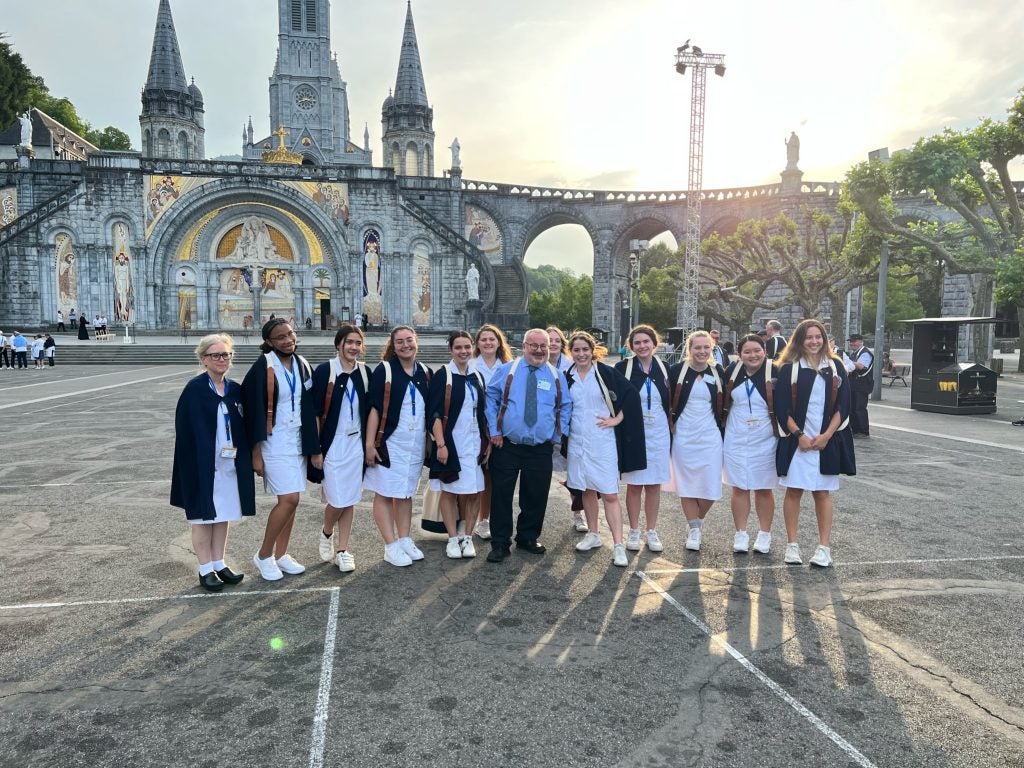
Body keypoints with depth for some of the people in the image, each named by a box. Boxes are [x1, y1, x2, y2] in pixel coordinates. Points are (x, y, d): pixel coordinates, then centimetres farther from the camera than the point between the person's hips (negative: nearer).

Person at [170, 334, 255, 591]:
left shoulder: (235, 390, 6)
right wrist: (197, 462, -15)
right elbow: (185, 429, -11)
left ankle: (219, 564, 24)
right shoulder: (194, 390, -9)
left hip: (230, 464, 5)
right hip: (203, 464, -5)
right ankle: (205, 570, 15)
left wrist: (244, 458, 2)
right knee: (204, 516, 5)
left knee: (223, 515, 12)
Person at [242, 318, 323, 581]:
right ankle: (263, 556, 6)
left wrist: (314, 446, 6)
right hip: (274, 441, -6)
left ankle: (281, 555, 21)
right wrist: (256, 453, -12)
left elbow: (310, 407, 9)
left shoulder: (302, 365, 6)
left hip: (298, 440, 6)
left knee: (290, 500, 8)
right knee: (289, 498, -12)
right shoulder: (262, 368, -12)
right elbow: (254, 411, -12)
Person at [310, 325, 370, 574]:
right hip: (332, 443, -3)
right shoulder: (324, 371, -8)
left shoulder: (364, 372, 4)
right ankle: (326, 533, 29)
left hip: (356, 443, 4)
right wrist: (316, 447, -10)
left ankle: (342, 550, 19)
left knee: (350, 499, 6)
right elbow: (315, 411, -8)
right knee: (337, 500, -2)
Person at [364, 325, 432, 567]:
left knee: (406, 493, 14)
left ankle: (404, 540, 23)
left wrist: (430, 441, 11)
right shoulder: (384, 370, -7)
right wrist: (370, 444, -15)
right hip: (389, 443, -5)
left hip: (415, 445, 5)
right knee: (385, 493, 1)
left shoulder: (424, 373, 7)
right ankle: (391, 547, 8)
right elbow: (374, 408, -10)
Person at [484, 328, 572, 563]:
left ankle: (528, 538, 29)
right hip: (506, 446, -2)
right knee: (501, 495, 1)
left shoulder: (557, 376, 6)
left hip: (541, 449, 2)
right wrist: (494, 430, -3)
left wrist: (558, 433, 4)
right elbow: (491, 398, 3)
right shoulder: (507, 370, 1)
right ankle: (499, 543, 13)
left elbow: (565, 407, 12)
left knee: (536, 496, 10)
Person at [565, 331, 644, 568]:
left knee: (610, 494, -6)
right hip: (577, 441, 4)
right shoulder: (566, 377, 5)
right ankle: (592, 534, 27)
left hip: (603, 441, -4)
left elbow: (631, 395, -4)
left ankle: (618, 545, -3)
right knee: (587, 489, 13)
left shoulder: (606, 373, -5)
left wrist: (617, 419, -8)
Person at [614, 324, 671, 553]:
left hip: (658, 434, 2)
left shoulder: (663, 369, 4)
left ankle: (652, 532, 20)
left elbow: (669, 403, 10)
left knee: (654, 485, 8)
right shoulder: (623, 368, -5)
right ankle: (633, 532, 18)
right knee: (634, 484, 4)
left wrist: (671, 432, 8)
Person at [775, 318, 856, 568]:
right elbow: (782, 407, -3)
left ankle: (824, 547, 10)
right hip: (796, 440, -1)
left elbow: (843, 405, 2)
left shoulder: (835, 367, 5)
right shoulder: (789, 368, 0)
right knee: (793, 490, 2)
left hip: (826, 441, 1)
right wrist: (799, 435, -11)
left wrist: (826, 435, -8)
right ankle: (792, 545, 10)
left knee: (822, 492, 4)